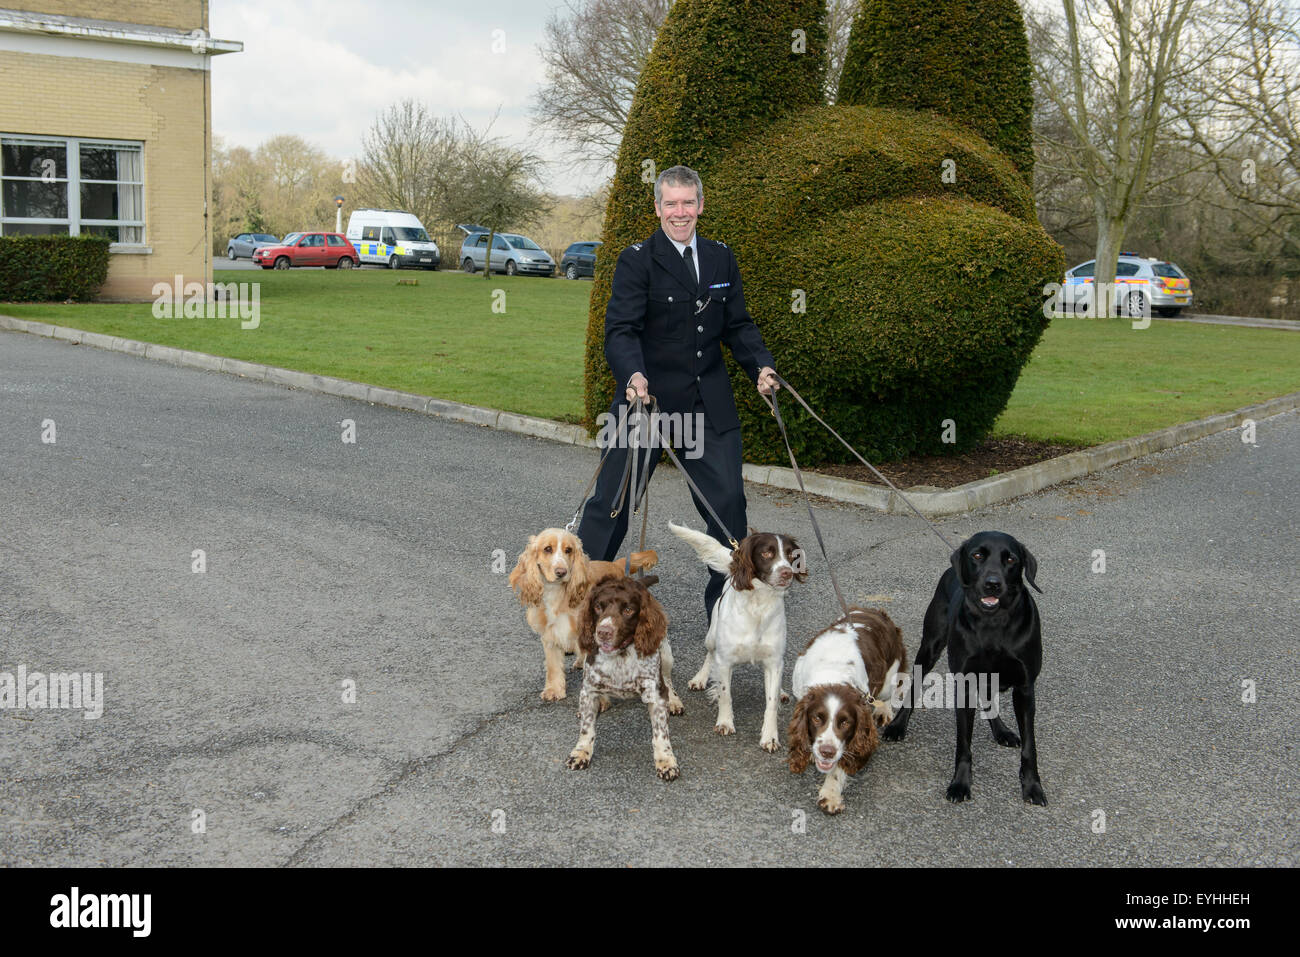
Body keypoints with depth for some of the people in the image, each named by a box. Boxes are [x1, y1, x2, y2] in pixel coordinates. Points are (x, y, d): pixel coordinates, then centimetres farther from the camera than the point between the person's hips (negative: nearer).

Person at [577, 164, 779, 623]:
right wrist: (633, 375, -34)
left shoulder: (721, 258, 10)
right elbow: (620, 330, -15)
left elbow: (737, 325, 13)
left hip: (709, 404, 4)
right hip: (646, 397, -4)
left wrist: (762, 365, -5)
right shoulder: (637, 260, -7)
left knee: (728, 499, 4)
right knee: (612, 500, 4)